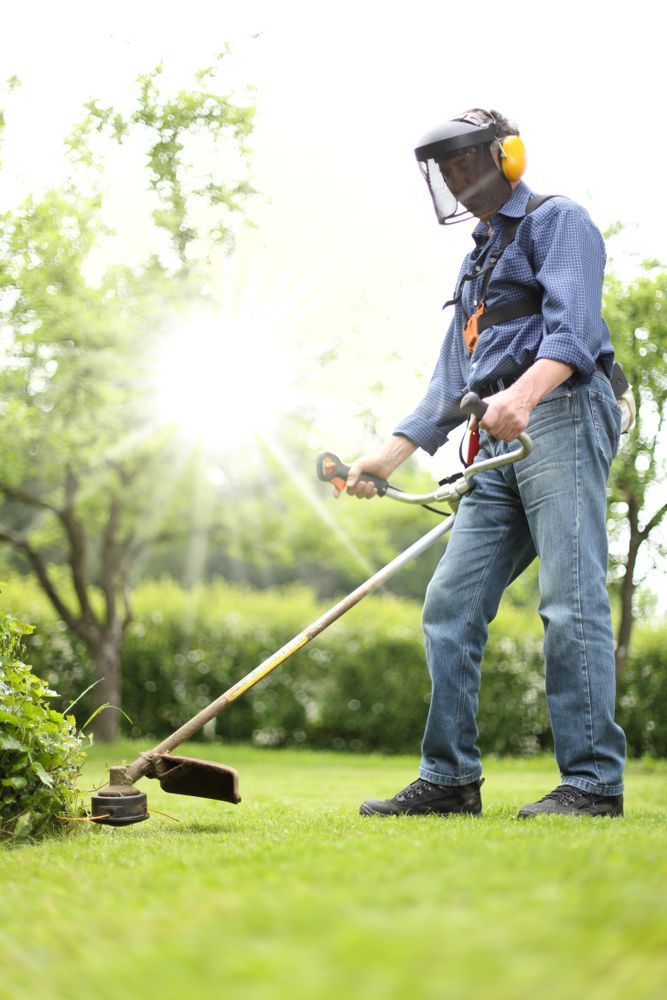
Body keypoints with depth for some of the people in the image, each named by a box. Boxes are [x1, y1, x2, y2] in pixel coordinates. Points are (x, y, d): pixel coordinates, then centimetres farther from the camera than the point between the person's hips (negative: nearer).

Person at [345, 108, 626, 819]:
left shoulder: (557, 221, 5)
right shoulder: (477, 262, 30)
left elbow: (571, 327, -14)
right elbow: (451, 380, 29)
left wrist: (523, 394, -33)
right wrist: (389, 455, 20)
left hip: (561, 416, -8)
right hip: (500, 443, 9)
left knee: (570, 600, -14)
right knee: (450, 604, 1)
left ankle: (593, 782, -11)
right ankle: (450, 780, 4)